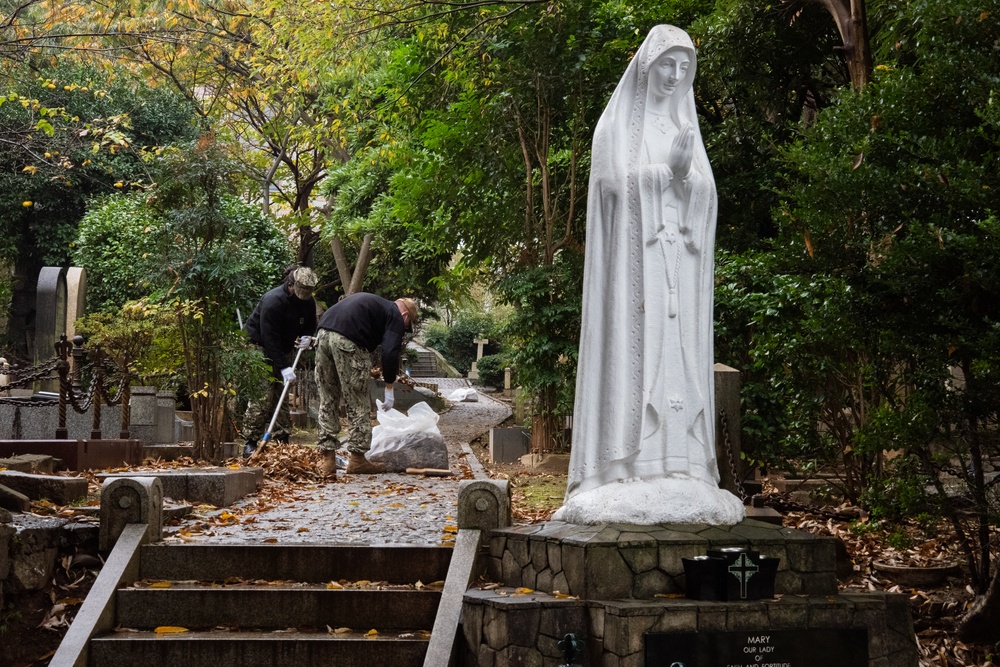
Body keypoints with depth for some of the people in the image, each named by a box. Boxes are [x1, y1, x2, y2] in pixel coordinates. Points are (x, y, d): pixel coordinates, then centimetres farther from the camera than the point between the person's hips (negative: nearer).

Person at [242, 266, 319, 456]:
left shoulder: (308, 302, -3)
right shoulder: (273, 301, -26)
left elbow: (310, 326, 12)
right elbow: (269, 338, -28)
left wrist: (307, 337, -14)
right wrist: (284, 367, -31)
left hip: (282, 350, 7)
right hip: (259, 347, -7)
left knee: (281, 396, 4)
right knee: (262, 396, -15)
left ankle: (282, 440, 6)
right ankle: (251, 443, -13)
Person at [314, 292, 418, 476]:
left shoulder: (374, 303, 34)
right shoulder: (395, 316, 11)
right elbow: (390, 353, -2)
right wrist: (389, 389, 5)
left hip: (323, 333, 8)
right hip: (348, 342, -8)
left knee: (328, 401, 13)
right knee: (358, 404, 5)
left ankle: (328, 460, 14)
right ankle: (357, 459, 10)